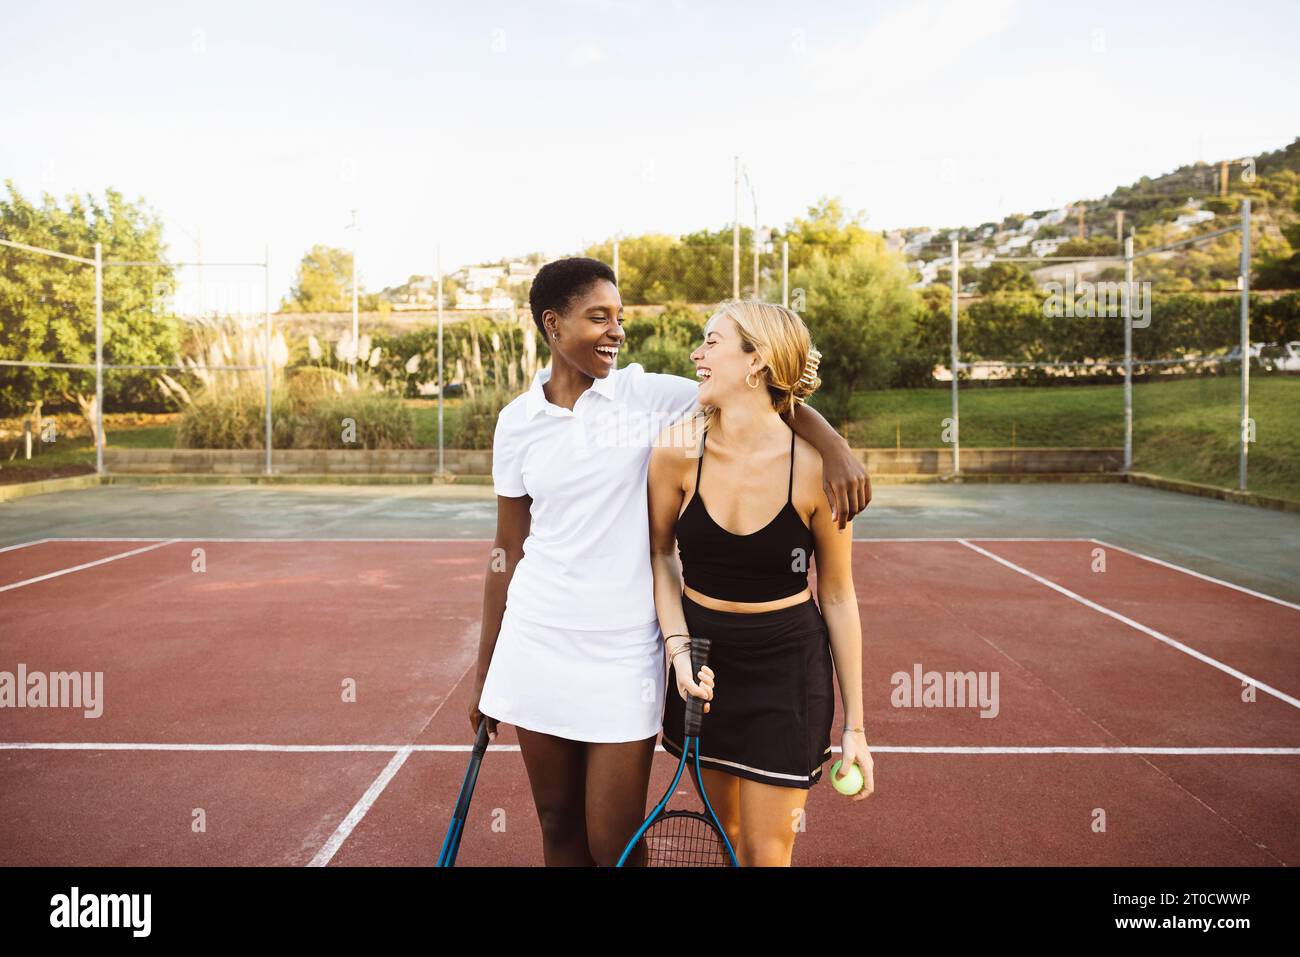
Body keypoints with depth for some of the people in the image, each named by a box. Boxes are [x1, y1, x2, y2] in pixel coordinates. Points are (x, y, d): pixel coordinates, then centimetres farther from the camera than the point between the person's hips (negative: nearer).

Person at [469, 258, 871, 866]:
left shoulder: (650, 395, -4)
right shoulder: (517, 422, 3)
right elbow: (507, 553, 8)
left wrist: (835, 447, -27)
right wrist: (484, 669, 11)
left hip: (624, 651, -2)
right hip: (534, 645, 2)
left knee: (613, 846, 3)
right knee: (558, 827, 14)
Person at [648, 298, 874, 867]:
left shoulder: (814, 466, -18)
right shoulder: (677, 451, -12)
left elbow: (838, 596, -7)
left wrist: (854, 727, -3)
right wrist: (678, 647, -9)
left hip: (787, 666, -2)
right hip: (700, 655, 3)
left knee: (766, 852, 5)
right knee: (724, 833, 17)